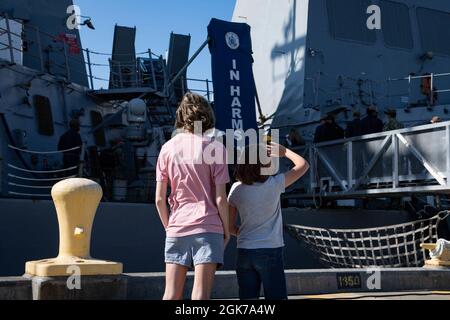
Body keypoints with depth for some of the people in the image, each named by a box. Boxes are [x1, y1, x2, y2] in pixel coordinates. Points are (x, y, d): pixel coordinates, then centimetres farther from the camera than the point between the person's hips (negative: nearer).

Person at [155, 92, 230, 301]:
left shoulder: (168, 148, 7)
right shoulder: (215, 147, -3)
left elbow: (159, 199, 5)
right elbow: (220, 199, -6)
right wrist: (227, 230, 6)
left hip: (176, 229, 3)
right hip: (207, 228, -3)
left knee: (171, 295, 8)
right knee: (200, 295, -5)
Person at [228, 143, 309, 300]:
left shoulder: (236, 189, -1)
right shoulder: (274, 184, -10)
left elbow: (230, 226, 3)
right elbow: (303, 165, 1)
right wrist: (284, 151, 9)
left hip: (244, 251, 4)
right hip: (270, 251, -3)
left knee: (248, 297, 8)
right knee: (276, 297, 3)